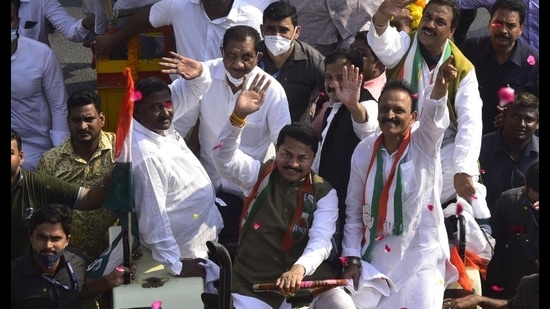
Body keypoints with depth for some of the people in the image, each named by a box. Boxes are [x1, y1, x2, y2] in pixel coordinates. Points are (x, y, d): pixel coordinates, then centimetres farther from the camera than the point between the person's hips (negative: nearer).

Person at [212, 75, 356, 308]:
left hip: (307, 278, 0)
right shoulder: (258, 174, 4)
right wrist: (239, 115, -30)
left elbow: (321, 241, -10)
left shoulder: (324, 193, 2)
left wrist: (300, 269, -32)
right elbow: (224, 158, -14)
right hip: (252, 281, 0)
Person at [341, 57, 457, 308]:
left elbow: (434, 115, -30)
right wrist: (352, 257, 1)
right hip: (375, 256, 3)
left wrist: (440, 86, -50)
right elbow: (353, 210, 6)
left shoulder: (424, 144, -7)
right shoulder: (364, 151, 1)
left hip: (420, 258, -3)